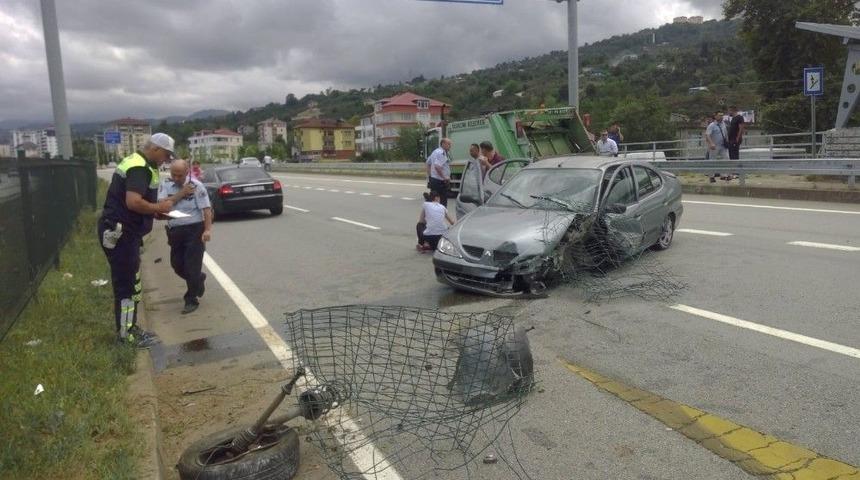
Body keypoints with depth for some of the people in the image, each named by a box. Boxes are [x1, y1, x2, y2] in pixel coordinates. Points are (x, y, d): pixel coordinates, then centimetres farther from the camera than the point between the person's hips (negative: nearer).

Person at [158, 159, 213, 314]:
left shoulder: (196, 186, -8)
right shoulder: (165, 185, 3)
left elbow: (206, 208, -9)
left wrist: (208, 229, -17)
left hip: (194, 230, -5)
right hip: (175, 231, 5)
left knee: (192, 266, -4)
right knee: (177, 264, 11)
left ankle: (191, 299, 8)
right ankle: (199, 279, 39)